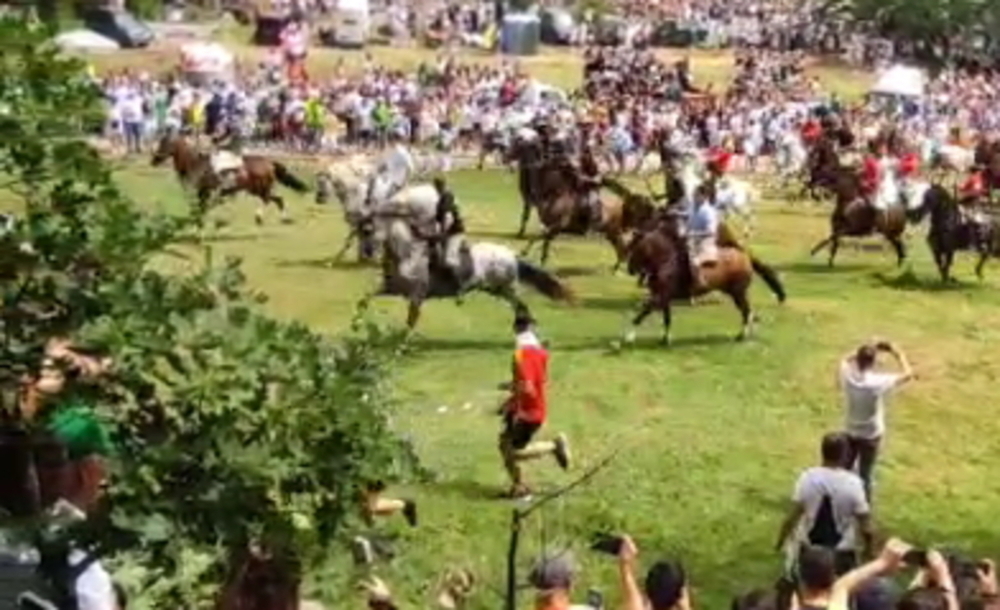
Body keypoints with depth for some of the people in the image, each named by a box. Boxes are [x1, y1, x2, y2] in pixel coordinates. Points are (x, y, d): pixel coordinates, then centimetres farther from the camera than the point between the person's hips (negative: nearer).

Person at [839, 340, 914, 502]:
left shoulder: (848, 376, -20)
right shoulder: (878, 382, -30)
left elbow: (846, 359, 5)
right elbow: (907, 374, -18)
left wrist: (867, 350, -4)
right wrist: (898, 353, -7)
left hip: (850, 432, 4)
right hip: (870, 435, -4)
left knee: (844, 469, 23)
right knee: (864, 475, 10)